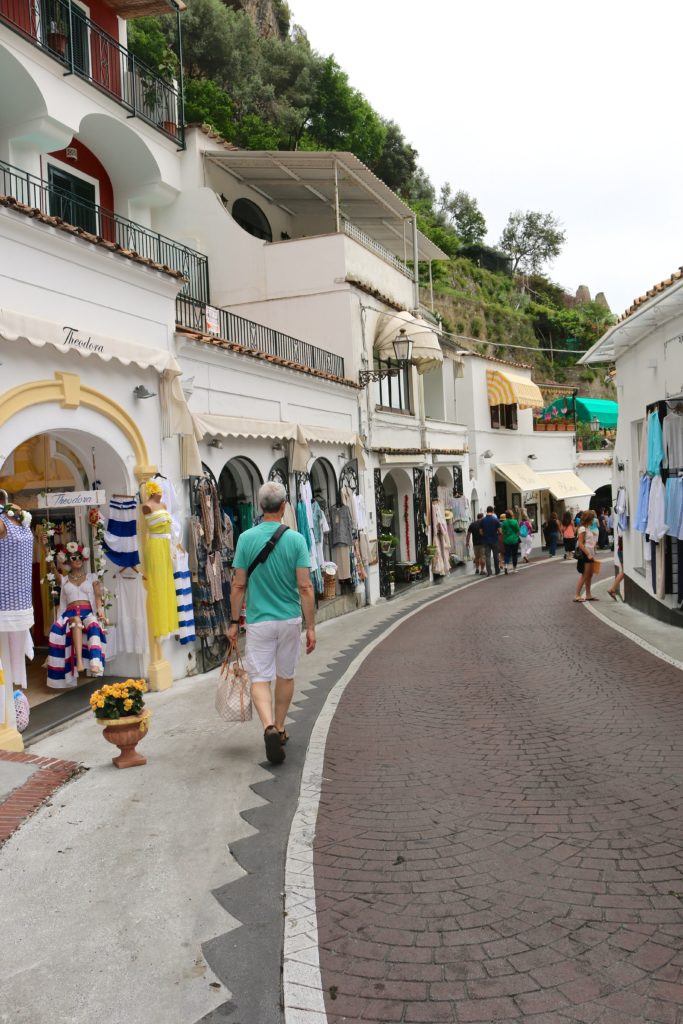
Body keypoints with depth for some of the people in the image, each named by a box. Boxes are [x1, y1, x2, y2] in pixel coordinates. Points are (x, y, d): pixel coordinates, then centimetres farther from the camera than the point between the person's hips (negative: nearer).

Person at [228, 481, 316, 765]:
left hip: (259, 621, -1)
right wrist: (311, 627, -4)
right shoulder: (296, 539, -8)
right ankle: (280, 729, 31)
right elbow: (305, 587, -10)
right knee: (285, 676, 18)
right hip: (290, 619, 1)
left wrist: (234, 621, 7)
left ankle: (269, 728, -20)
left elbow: (239, 585, -4)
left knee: (260, 679, 2)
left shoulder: (246, 538, -7)